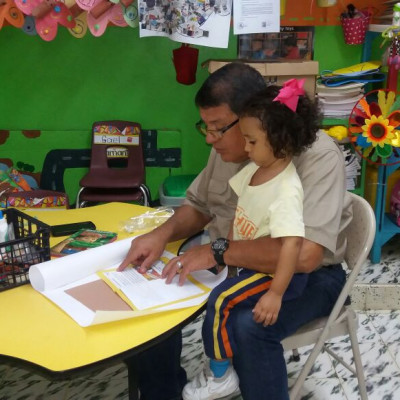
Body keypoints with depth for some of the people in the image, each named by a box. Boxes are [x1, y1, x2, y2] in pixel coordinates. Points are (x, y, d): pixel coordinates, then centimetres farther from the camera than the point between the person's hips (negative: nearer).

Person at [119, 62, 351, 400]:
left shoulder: (317, 156, -24)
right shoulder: (229, 146, 0)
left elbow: (305, 254, -34)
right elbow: (198, 205, 13)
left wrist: (218, 251, -30)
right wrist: (162, 234, -7)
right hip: (231, 264, 7)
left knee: (248, 324, -35)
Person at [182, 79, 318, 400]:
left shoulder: (286, 191, -30)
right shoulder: (256, 169, -3)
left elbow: (292, 242, -36)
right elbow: (242, 209, 12)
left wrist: (275, 293, -37)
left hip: (276, 270, -9)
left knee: (222, 301, -19)